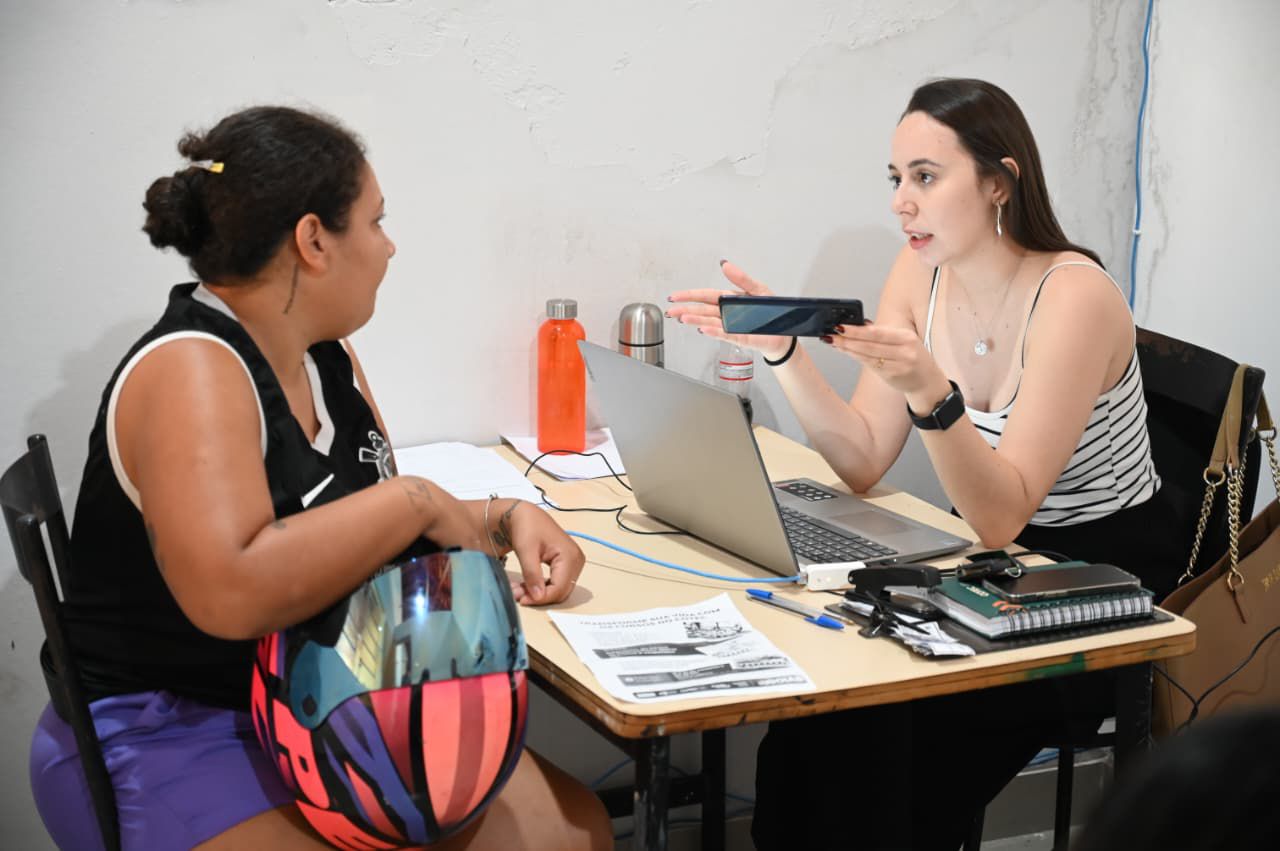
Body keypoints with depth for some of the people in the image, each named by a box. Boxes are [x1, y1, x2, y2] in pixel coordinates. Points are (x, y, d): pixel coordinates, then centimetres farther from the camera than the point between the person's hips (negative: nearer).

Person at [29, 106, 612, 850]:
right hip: (170, 741, -9)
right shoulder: (191, 371, -21)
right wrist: (416, 501, -25)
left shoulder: (326, 355, 6)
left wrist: (504, 521, -1)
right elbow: (231, 593, -36)